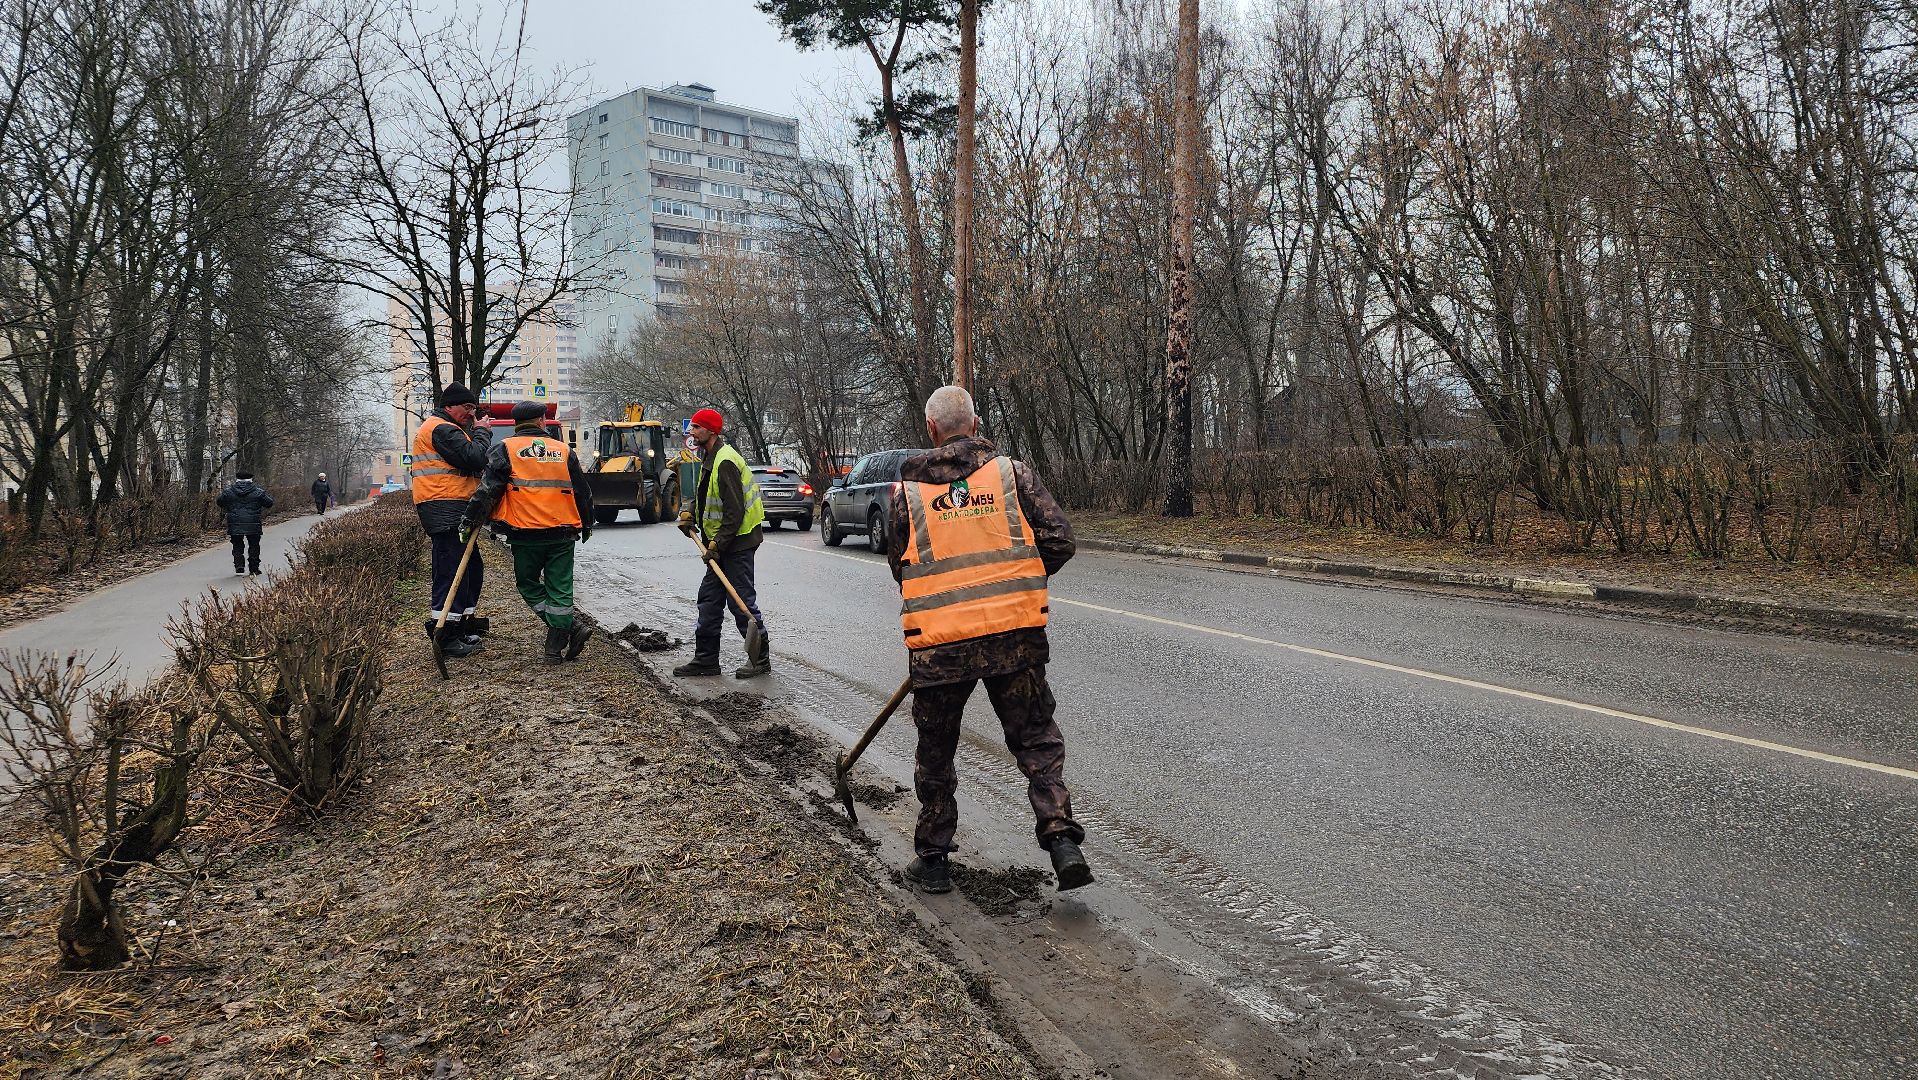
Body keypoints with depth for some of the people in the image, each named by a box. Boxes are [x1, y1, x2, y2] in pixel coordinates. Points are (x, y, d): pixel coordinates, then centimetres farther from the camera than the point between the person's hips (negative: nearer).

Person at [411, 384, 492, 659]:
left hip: (453, 512, 11)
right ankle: (444, 635, -8)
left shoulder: (443, 428, 26)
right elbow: (474, 459, -20)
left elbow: (468, 465, 21)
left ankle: (461, 627, 25)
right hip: (446, 510, -11)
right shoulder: (442, 429, -10)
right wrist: (482, 432, -6)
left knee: (472, 567, 16)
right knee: (452, 572, -10)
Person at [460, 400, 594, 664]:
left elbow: (488, 488, -8)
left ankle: (572, 628, 0)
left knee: (529, 586, 12)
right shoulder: (563, 451, 9)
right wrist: (586, 524, 27)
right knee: (559, 589, 8)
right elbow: (583, 492, 14)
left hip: (526, 535, -2)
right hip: (562, 534, 2)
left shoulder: (505, 449, 1)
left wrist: (470, 518, -1)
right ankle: (556, 647, 7)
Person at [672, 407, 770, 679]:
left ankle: (761, 658, 7)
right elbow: (703, 494, 27)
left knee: (741, 601, -4)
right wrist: (691, 515, 8)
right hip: (721, 543, 10)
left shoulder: (725, 462, -19)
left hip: (737, 543, -10)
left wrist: (718, 544, -21)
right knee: (709, 600, 12)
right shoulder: (709, 458, 14)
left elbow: (734, 510, -23)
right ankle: (706, 659, 19)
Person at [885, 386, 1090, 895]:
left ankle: (933, 858, 23)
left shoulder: (909, 491, 3)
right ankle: (1062, 840, 1)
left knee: (935, 753, 16)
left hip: (937, 643, 0)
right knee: (1037, 739, 13)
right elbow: (1059, 541, -2)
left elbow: (899, 568, 11)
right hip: (1016, 634, 0)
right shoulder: (1012, 472, 1)